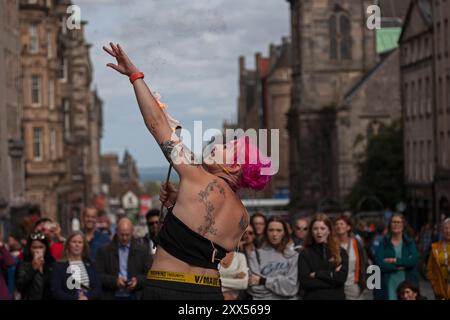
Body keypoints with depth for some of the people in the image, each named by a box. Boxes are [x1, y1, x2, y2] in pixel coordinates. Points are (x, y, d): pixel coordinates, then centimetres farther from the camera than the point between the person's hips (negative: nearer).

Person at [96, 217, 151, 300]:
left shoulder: (142, 250, 8)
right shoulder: (104, 251, 6)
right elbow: (99, 275, 1)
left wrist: (138, 280, -12)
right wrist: (114, 281, -15)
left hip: (135, 297, 1)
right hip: (112, 297, 0)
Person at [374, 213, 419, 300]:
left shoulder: (410, 243, 10)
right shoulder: (383, 243, 6)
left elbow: (413, 260, -7)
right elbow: (379, 263, -7)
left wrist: (394, 260, -10)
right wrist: (400, 266, -9)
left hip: (407, 285, 1)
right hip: (388, 285, -1)